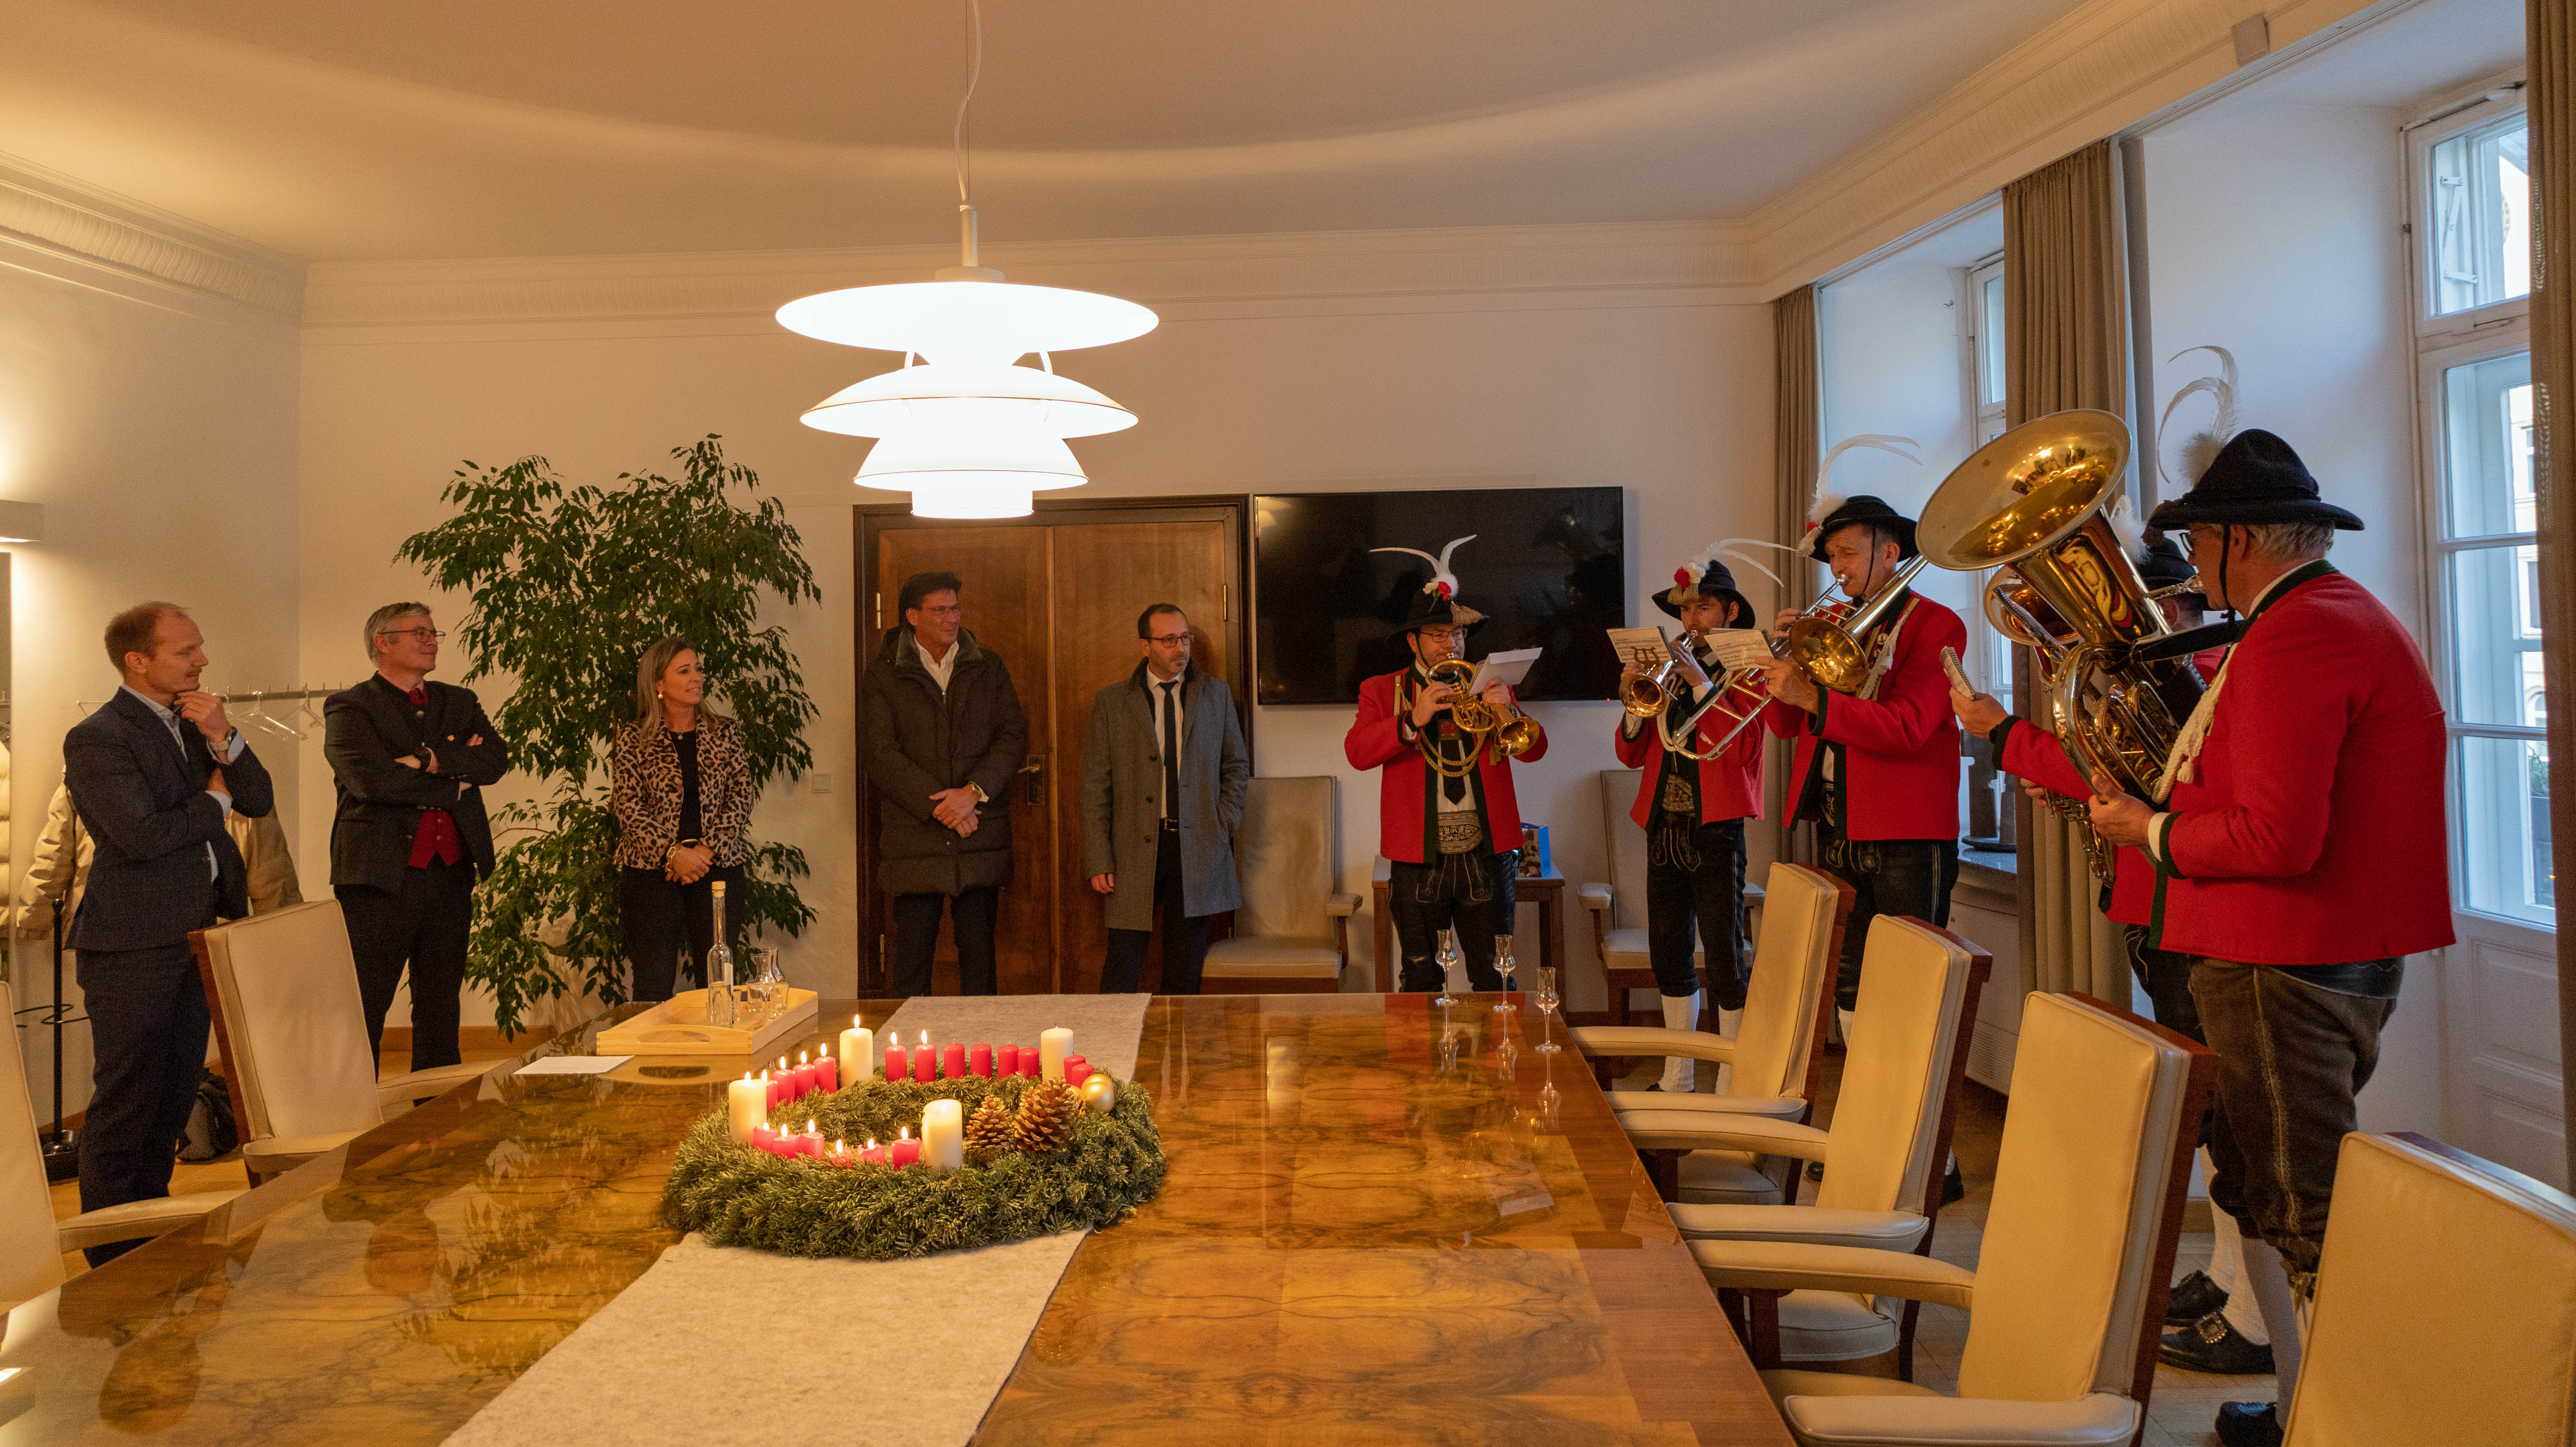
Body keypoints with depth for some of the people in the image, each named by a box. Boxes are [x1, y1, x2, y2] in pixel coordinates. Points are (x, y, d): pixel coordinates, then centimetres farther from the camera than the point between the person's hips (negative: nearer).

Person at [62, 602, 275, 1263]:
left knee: (174, 1096, 16)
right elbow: (144, 835, -22)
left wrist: (224, 739, -10)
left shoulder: (193, 723, 12)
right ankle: (114, 1258, 11)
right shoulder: (97, 739, -13)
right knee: (126, 1101, 0)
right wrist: (216, 799, -6)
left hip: (192, 936, 8)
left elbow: (260, 801, 7)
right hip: (133, 945, -8)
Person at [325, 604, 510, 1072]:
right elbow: (370, 778, -17)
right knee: (364, 1010, -2)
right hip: (380, 876, -5)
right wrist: (454, 778, -8)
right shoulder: (349, 707, -1)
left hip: (450, 875, 5)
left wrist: (431, 759, -14)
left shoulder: (460, 702, 16)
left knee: (440, 1009, 13)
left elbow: (496, 760, 0)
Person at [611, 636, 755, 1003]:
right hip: (652, 872, -2)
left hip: (718, 869, 2)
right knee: (653, 986, -1)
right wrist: (673, 854, -15)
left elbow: (741, 797, 3)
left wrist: (706, 850, -10)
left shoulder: (726, 732, 10)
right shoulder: (632, 740, 4)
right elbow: (629, 808, -3)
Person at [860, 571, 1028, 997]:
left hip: (981, 837, 2)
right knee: (912, 961, 1)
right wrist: (939, 806, -13)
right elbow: (880, 754, -6)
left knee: (979, 958, 6)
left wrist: (973, 792, -12)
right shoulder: (881, 679, 3)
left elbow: (1014, 735, 3)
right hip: (914, 842, -2)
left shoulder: (989, 668, 11)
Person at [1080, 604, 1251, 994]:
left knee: (1186, 972, 7)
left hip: (1197, 851, 2)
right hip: (1136, 849, -1)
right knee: (1123, 966, -2)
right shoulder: (1111, 702, 3)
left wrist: (1224, 824, 2)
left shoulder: (1216, 694, 8)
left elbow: (1237, 765, 16)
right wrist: (1099, 861, -5)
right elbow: (1095, 787, 2)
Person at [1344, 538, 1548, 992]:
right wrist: (1413, 720, -23)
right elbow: (1356, 752, -9)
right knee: (1420, 981, 6)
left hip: (1486, 855, 1)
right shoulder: (1382, 691, 7)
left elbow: (1535, 750, 2)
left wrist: (1507, 709, -18)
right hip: (1419, 858, -1)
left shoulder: (1488, 686, 13)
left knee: (1494, 980, 5)